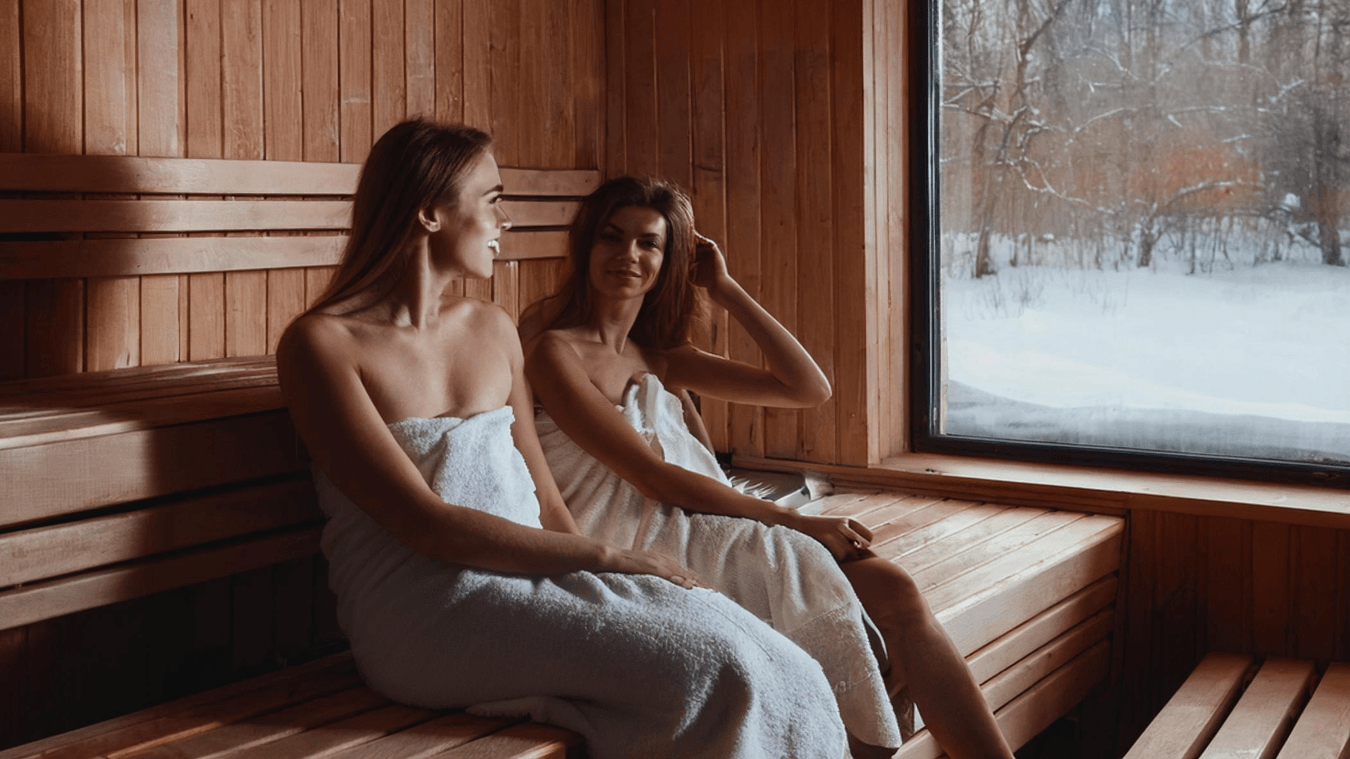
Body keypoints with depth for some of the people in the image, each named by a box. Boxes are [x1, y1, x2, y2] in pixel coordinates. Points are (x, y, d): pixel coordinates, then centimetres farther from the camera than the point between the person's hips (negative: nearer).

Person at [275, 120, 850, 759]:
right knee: (711, 666, -26)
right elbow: (427, 525, -13)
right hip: (428, 610, -6)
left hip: (533, 572, 6)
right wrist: (606, 555, -14)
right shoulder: (321, 342, -4)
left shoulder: (493, 330, 17)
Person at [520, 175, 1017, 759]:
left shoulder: (660, 360, 20)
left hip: (697, 531, 6)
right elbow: (654, 477, -10)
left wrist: (725, 290, 13)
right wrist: (793, 522, -14)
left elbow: (808, 388, 15)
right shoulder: (554, 350, -2)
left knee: (895, 594, -14)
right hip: (629, 546, -6)